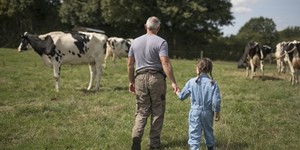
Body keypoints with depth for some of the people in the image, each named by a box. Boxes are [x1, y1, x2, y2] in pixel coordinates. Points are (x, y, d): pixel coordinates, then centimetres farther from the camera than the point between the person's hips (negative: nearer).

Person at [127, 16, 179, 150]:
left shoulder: (135, 42, 10)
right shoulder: (161, 42, -5)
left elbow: (130, 64, 11)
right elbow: (165, 63, -17)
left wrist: (131, 81, 21)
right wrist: (173, 82, -18)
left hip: (140, 78, 4)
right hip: (156, 78, -4)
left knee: (141, 111, 9)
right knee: (157, 112, 8)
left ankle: (136, 136, -12)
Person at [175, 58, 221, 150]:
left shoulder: (191, 82, -9)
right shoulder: (213, 83, -9)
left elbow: (182, 96, 3)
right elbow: (216, 101, -11)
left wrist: (178, 93, 25)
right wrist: (217, 112, 3)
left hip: (195, 112, -2)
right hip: (208, 112, 2)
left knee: (194, 133, 2)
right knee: (208, 131, 23)